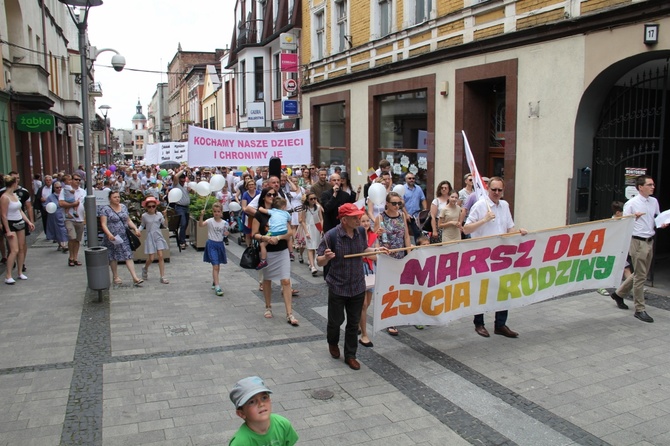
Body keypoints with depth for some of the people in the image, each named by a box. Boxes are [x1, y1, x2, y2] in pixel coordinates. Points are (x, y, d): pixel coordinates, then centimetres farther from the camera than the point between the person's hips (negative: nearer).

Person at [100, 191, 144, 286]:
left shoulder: (123, 207, 12)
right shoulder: (105, 209, -5)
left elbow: (128, 220, 17)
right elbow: (103, 224, -12)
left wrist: (135, 229, 3)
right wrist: (109, 234, -27)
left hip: (124, 237, 3)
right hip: (113, 238, -3)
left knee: (128, 256, -4)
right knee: (113, 258, 7)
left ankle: (135, 277, -10)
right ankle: (116, 277, 22)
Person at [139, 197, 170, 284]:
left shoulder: (159, 214, -1)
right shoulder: (144, 216, -2)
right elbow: (142, 225, 12)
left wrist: (165, 215, -15)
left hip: (158, 236, 1)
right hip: (150, 237, -1)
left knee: (160, 256, -6)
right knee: (151, 258, -2)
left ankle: (162, 277, -2)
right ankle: (145, 268, 34)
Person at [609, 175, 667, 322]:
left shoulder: (654, 202, 10)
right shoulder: (631, 203, -9)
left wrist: (662, 224, -1)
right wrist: (633, 217, -26)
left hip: (650, 241, 7)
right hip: (638, 242, -7)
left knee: (640, 274, 16)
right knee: (640, 276, -3)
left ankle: (618, 294, 34)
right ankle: (640, 310, 6)